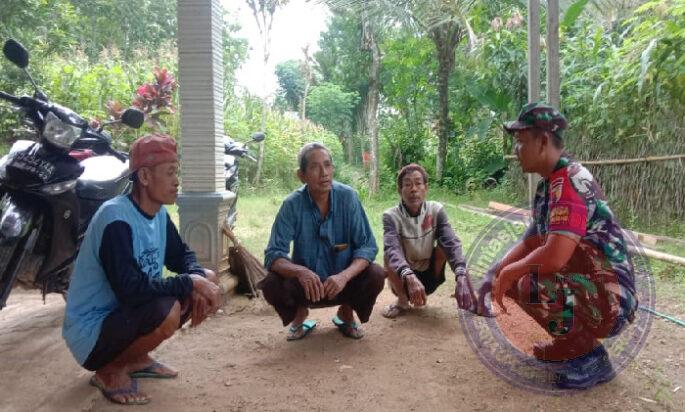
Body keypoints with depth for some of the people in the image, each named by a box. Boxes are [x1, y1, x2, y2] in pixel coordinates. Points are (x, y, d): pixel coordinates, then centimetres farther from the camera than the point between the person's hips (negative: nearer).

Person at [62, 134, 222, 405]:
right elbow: (131, 289, -35)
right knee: (167, 310, -34)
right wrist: (190, 283, -26)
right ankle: (110, 370, -3)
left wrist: (198, 280, -12)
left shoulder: (159, 213, 0)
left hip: (128, 312, 9)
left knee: (208, 280, 1)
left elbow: (180, 255, 10)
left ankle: (137, 358, 11)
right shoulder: (116, 218, -26)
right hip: (92, 332, -8)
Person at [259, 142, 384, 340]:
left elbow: (367, 246, -15)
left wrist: (345, 275, -34)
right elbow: (273, 255, -18)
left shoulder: (347, 197, -15)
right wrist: (300, 271, -40)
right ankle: (300, 314, 9)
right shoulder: (292, 204, -16)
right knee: (271, 284, -28)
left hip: (343, 282, 1)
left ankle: (346, 313, 8)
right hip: (305, 282, 0)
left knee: (375, 275, -27)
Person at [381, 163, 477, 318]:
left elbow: (452, 244, -26)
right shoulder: (391, 216, -19)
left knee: (444, 244, -23)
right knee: (389, 257, -31)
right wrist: (410, 278, -56)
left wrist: (461, 277, -44)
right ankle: (402, 301, -6)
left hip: (429, 275, 2)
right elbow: (392, 251, -37)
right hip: (403, 280, -2)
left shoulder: (436, 210, -12)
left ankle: (472, 300, -13)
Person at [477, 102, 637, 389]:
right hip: (585, 288, 9)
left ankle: (590, 356, -7)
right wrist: (494, 276, 1)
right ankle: (569, 343, 16)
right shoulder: (549, 184, 7)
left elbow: (554, 256, -33)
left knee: (528, 283, -29)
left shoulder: (570, 182, -23)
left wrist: (508, 273, -16)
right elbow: (529, 242, 14)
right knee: (508, 276, 12)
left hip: (609, 301, -9)